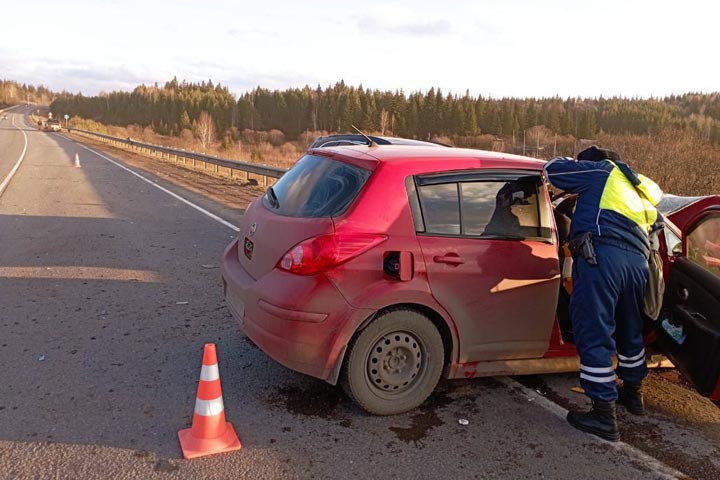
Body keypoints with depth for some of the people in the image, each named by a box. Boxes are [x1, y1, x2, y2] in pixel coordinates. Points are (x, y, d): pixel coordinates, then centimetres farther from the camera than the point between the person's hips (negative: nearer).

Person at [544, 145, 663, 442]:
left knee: (595, 336, -5)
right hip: (637, 261, 8)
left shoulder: (604, 172, 13)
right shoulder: (641, 194, 33)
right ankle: (632, 394, 43)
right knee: (630, 332, 25)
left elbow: (554, 169, 11)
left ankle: (604, 415, -3)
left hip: (601, 256, -8)